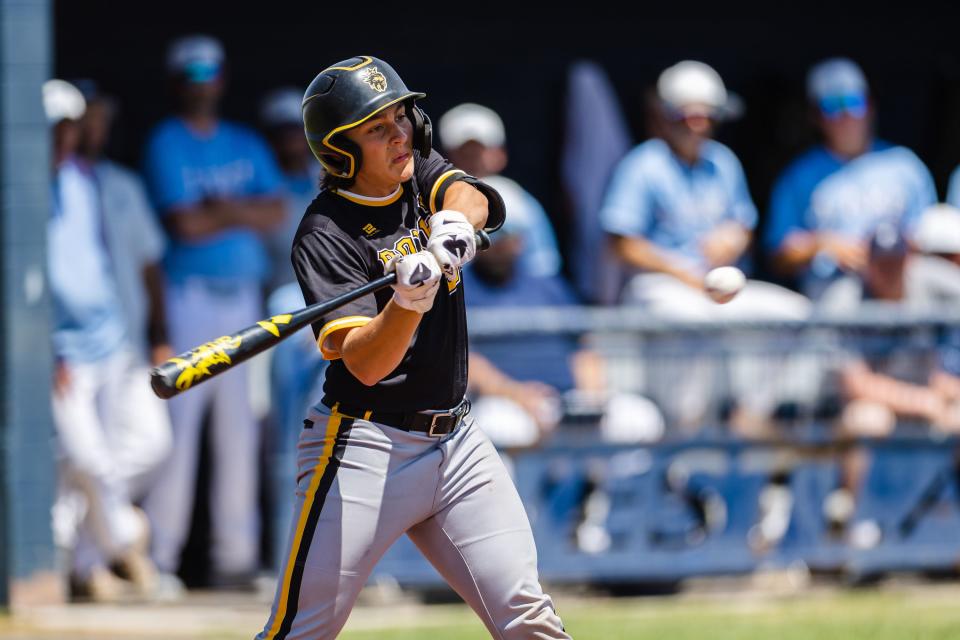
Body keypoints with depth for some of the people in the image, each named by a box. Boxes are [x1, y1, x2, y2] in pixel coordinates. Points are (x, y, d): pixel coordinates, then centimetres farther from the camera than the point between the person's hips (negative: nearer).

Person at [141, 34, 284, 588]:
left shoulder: (247, 145, 14)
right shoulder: (167, 145, -2)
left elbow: (275, 214, 3)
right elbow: (184, 224, -13)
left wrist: (225, 209, -11)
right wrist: (245, 216, -2)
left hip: (243, 296, 6)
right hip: (190, 297, -6)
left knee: (241, 429, 5)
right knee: (179, 422, -10)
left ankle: (236, 555, 9)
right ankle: (159, 556, -8)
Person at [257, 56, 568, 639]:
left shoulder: (422, 175, 7)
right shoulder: (326, 233, -12)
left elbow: (472, 198, -16)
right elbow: (365, 363, -22)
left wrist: (455, 219, -39)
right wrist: (409, 301, -41)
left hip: (455, 441, 5)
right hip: (364, 446, -5)